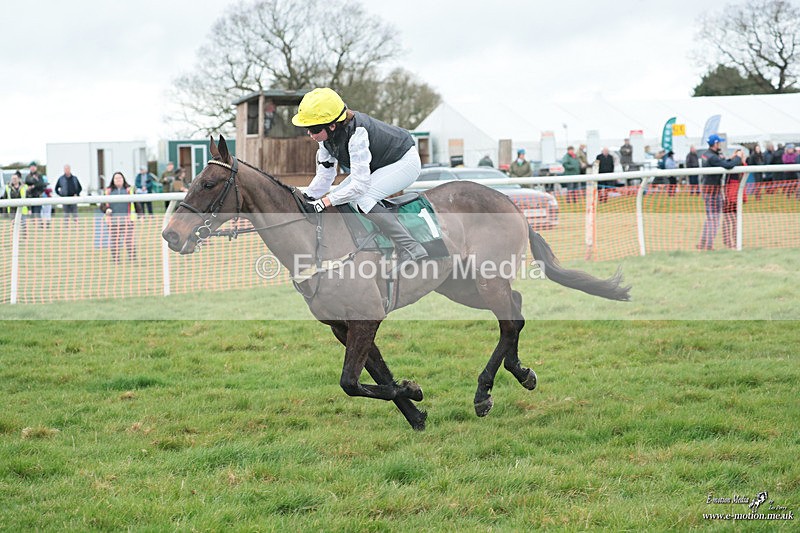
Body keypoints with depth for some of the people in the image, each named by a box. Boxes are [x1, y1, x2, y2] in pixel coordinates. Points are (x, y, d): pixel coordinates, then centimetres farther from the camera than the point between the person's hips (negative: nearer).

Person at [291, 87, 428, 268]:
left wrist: (328, 200, -36)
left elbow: (360, 184, -37)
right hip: (377, 165, 10)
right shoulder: (328, 134, -11)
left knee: (361, 198, -26)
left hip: (404, 162, -10)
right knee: (339, 198, 1)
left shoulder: (357, 135, -37)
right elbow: (324, 175, -3)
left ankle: (411, 250, -28)